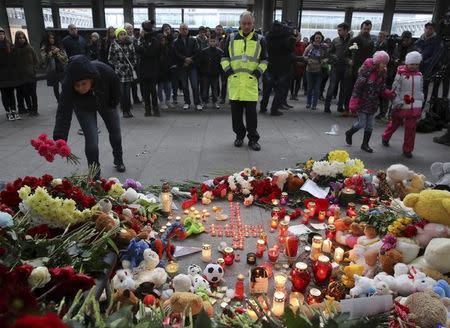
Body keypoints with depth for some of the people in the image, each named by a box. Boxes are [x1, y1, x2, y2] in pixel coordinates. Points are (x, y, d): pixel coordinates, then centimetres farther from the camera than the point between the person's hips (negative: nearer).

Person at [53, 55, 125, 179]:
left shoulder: (105, 71, -40)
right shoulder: (67, 86, -41)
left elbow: (116, 86, -17)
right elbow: (63, 113, -44)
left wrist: (113, 104, -6)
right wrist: (59, 139, -55)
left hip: (106, 102, 2)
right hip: (84, 108, -2)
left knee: (115, 133, 16)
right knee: (91, 140, -15)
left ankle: (118, 161, 44)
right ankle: (95, 174, 6)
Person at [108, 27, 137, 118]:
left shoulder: (130, 44, 8)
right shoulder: (114, 45, 1)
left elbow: (134, 57, 15)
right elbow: (110, 59, 5)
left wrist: (132, 66, 5)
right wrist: (116, 66, -2)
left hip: (129, 72, 2)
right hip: (119, 72, -2)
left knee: (127, 92, 1)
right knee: (122, 92, -4)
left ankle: (128, 110, 11)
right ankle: (124, 111, 5)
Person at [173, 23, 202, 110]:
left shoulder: (193, 40, 7)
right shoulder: (176, 42, 5)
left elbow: (196, 52, 0)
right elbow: (176, 54, -4)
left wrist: (190, 59, -12)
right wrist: (185, 59, -18)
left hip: (192, 65, -1)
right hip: (182, 67, 1)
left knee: (195, 85, -5)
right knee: (184, 86, 6)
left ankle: (197, 103, 1)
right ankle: (187, 102, 17)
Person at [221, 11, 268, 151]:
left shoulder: (260, 40, 8)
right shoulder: (231, 38, 9)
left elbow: (264, 60, 13)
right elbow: (225, 57, 14)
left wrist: (258, 72, -2)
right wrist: (227, 70, 0)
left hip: (251, 81, -1)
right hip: (234, 80, 2)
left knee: (251, 112, -2)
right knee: (236, 111, 6)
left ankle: (253, 139, 9)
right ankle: (239, 135, 22)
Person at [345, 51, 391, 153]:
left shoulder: (382, 73, 4)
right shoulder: (366, 71, -18)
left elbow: (381, 88, 13)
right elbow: (357, 88, -18)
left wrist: (388, 93, -7)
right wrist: (353, 104, -19)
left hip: (373, 103, 7)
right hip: (363, 102, -7)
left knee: (370, 125, 11)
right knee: (361, 123, -2)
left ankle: (365, 144, 24)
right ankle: (349, 133, 28)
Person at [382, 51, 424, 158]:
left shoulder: (419, 75, 7)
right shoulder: (401, 73, -6)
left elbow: (420, 92, 13)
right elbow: (395, 89, -9)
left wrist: (420, 107, 11)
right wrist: (397, 104, -14)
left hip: (414, 107, 3)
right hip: (401, 106, -3)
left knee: (411, 129, 2)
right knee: (394, 123, 15)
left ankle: (407, 149, 12)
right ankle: (385, 138, 41)